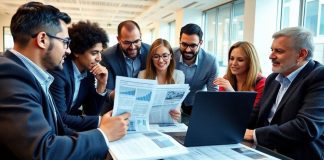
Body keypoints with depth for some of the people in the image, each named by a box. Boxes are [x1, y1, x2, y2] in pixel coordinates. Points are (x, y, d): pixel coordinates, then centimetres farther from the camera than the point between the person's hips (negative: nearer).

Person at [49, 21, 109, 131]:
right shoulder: (58, 72, -22)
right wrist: (99, 121, -26)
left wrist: (101, 85, -12)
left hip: (67, 127, 6)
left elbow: (91, 112, 0)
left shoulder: (89, 72, -3)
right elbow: (59, 118, -26)